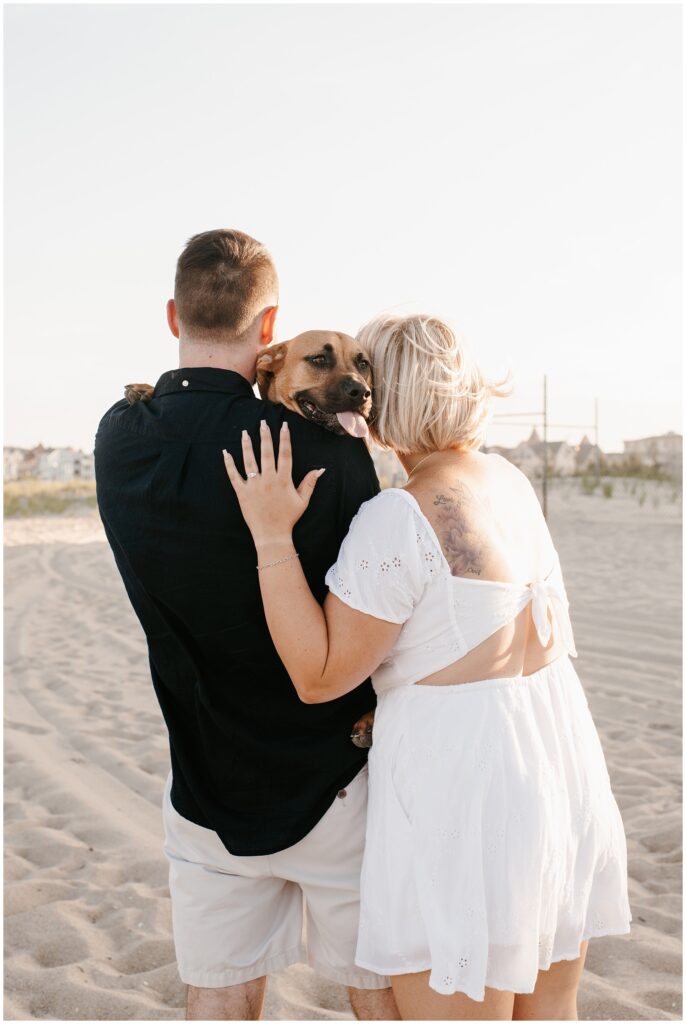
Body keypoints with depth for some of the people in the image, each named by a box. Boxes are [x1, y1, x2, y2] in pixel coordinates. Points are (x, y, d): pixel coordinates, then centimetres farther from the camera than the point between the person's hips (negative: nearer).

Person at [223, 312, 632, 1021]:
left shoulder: (402, 518, -18)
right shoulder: (511, 482, 7)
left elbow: (318, 676, -14)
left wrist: (271, 534, -17)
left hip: (457, 783, -8)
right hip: (561, 763, 9)